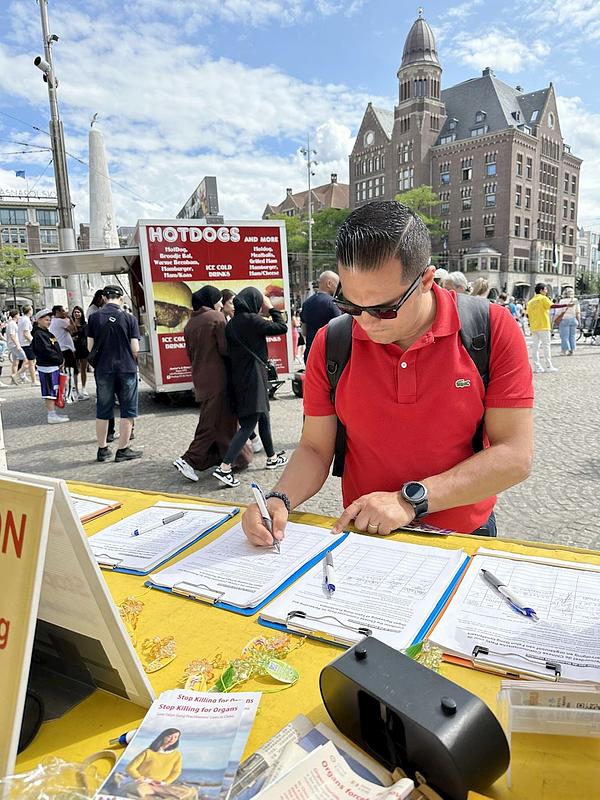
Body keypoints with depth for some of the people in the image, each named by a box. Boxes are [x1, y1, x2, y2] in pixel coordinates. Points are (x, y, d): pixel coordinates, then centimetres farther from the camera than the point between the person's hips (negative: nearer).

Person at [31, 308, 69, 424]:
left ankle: (53, 413, 22)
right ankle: (52, 416, -4)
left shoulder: (47, 333, 18)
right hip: (47, 367, -10)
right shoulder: (38, 335, -13)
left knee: (53, 391, 14)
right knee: (50, 392, -7)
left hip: (54, 366, 10)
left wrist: (61, 359, 6)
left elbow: (56, 349, 20)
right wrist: (59, 360, -13)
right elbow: (47, 351, -20)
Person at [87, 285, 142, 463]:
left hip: (103, 369, 2)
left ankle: (102, 449, 23)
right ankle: (123, 450, 13)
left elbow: (90, 347, 1)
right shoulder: (129, 318, -6)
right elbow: (135, 349, -7)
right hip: (127, 368, -2)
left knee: (103, 412, 13)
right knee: (127, 411, 9)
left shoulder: (94, 317, -1)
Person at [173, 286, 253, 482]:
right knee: (213, 421, -1)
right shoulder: (216, 317, -11)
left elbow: (189, 352, 14)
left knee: (211, 417, 18)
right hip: (216, 377, -8)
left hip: (199, 376, 8)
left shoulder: (190, 323, 9)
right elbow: (225, 349, -15)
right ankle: (189, 460, -2)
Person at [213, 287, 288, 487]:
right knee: (249, 424, -6)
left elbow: (228, 350, 11)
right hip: (253, 376, -9)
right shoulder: (251, 319, -14)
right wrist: (271, 308, 3)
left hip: (239, 377, 9)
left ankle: (272, 458, 35)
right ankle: (224, 467, -11)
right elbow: (282, 328, -9)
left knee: (263, 416, 21)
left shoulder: (232, 323, 8)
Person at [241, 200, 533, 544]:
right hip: (363, 540, 1)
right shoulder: (330, 343, -5)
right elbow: (315, 449, 2)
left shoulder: (492, 329, -11)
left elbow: (515, 456, -12)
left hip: (464, 541, 0)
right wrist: (280, 500, -17)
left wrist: (411, 500, -18)